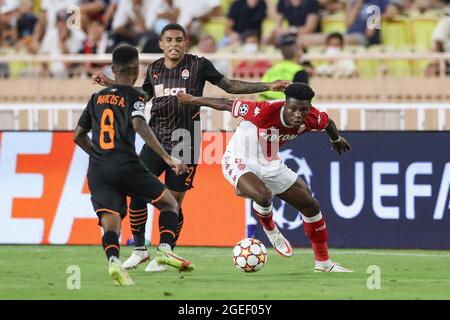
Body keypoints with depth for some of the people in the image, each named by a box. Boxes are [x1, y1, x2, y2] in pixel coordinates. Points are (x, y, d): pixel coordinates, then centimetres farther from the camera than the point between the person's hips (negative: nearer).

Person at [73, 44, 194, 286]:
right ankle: (165, 248, -8)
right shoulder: (133, 96, 2)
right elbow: (139, 125, -17)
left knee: (110, 224, -5)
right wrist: (167, 158, -18)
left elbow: (78, 136, 22)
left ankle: (113, 259, -36)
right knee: (169, 204, 14)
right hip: (126, 165, -4)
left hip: (97, 171, 4)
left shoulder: (97, 98, 18)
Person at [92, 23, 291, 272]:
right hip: (156, 140, 3)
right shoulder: (154, 69, 9)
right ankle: (140, 249, 7)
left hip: (185, 144, -3)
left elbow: (229, 86, 4)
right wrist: (111, 84, 19)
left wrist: (268, 86, -1)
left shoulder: (198, 65, -2)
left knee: (174, 201, -2)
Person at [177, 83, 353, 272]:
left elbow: (328, 122, 8)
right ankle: (270, 230, 1)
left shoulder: (313, 119, -18)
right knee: (263, 195, -35)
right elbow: (227, 105, -22)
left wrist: (336, 139, 30)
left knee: (311, 206, 8)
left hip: (271, 166, 7)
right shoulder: (265, 112, -34)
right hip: (239, 162, -7)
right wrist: (192, 100, -10)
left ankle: (324, 263, 27)